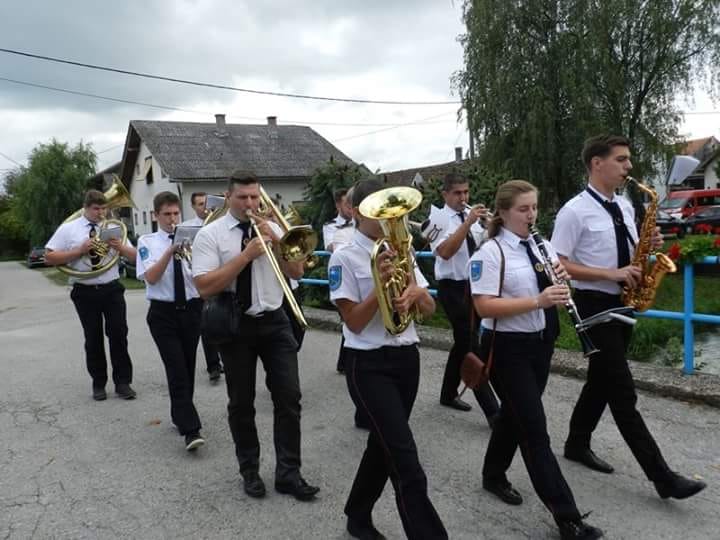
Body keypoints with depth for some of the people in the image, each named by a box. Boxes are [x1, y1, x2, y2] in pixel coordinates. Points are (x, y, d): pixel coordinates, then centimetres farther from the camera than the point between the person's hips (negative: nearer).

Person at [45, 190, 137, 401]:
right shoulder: (68, 229, 0)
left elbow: (134, 255, 6)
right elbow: (49, 257, -5)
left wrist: (120, 247, -16)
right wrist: (80, 251, -15)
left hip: (112, 289, 1)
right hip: (85, 292, -1)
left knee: (119, 335, 1)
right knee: (93, 339, 9)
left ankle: (123, 382, 11)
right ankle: (98, 384, 22)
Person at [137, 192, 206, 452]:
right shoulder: (147, 241, 1)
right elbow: (151, 277, -13)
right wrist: (170, 251, -23)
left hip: (191, 310, 3)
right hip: (163, 313, -3)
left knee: (188, 368, 12)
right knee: (177, 370, -10)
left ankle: (180, 417, 30)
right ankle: (190, 429, -10)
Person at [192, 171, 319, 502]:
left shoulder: (273, 229, 5)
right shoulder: (210, 235, -6)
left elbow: (296, 272, 3)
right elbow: (205, 287, -17)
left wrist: (275, 242, -12)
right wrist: (246, 255, -20)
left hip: (274, 322, 3)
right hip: (235, 326, -3)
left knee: (289, 397, 1)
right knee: (241, 403, 9)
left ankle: (288, 473, 13)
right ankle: (250, 471, 28)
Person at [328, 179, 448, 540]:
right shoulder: (344, 257, -9)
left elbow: (430, 308, 8)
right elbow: (353, 321, -13)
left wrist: (415, 291, -14)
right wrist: (381, 284, -24)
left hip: (406, 358, 7)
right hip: (369, 365, -6)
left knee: (384, 444, 17)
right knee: (405, 457, -9)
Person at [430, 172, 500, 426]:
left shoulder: (472, 214, 6)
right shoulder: (438, 218, -10)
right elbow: (445, 252, -26)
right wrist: (468, 222, -30)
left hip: (474, 285, 7)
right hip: (453, 288, -7)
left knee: (463, 342, 16)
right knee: (471, 345, -6)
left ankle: (448, 394, 34)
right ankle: (492, 410, -2)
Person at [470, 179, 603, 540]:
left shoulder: (539, 246, 7)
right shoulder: (490, 253, -15)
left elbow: (549, 291, 14)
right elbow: (484, 307, -23)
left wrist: (561, 283, -9)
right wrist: (537, 301, -29)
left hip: (540, 343, 7)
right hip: (507, 348, -7)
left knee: (516, 415, 19)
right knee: (535, 429, -4)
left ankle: (494, 476, 40)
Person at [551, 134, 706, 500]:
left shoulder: (624, 207, 10)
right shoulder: (575, 211, -14)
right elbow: (558, 265, -18)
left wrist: (649, 246, -3)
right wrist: (611, 274, -23)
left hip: (621, 303, 8)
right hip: (593, 305, -8)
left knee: (602, 380, 16)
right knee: (622, 391, -4)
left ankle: (577, 444, 33)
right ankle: (661, 476, 2)